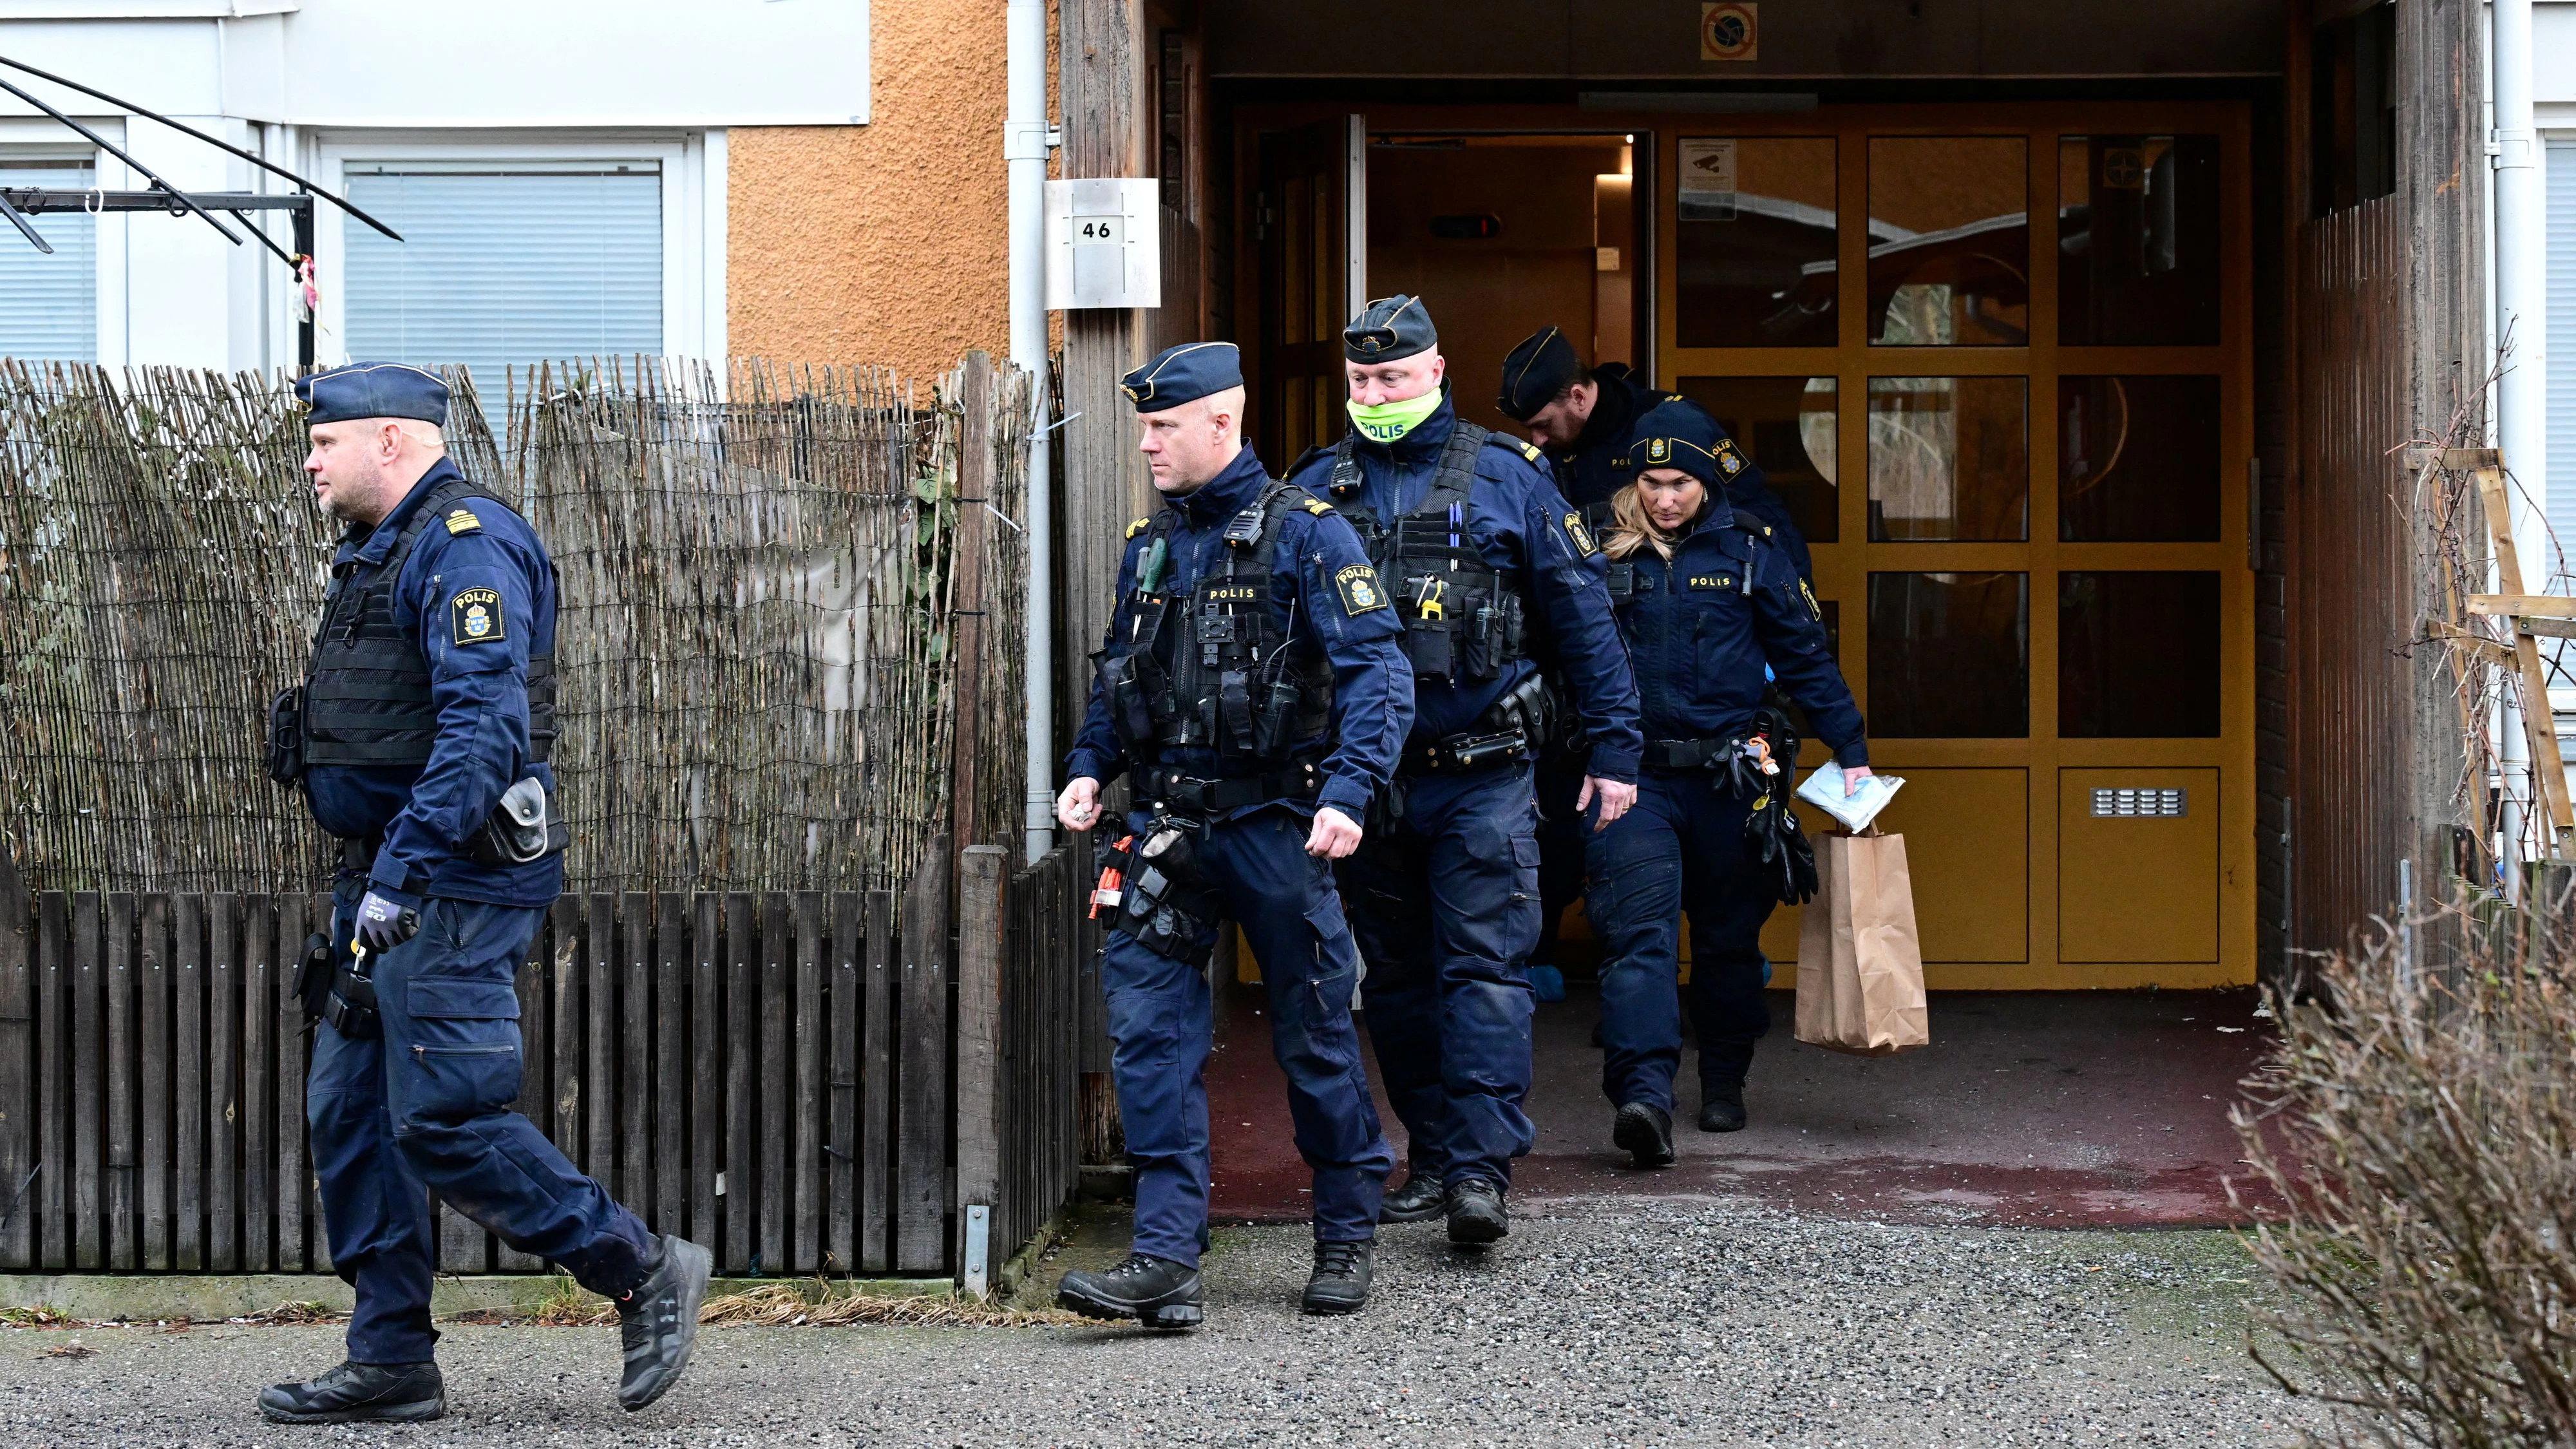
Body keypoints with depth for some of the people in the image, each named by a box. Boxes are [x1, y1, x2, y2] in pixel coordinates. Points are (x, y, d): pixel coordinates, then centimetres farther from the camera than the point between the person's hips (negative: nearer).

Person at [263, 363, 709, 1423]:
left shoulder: (466, 544, -14)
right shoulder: (384, 551, 19)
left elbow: (483, 726, -25)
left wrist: (399, 870, -29)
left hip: (452, 885, -11)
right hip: (391, 877, 11)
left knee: (444, 1120, -10)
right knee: (350, 1111, 8)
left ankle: (642, 1272, 2)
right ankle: (391, 1363, 13)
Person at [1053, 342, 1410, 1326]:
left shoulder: (1303, 534, -7)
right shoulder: (1149, 546, 12)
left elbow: (1376, 671, -13)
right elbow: (1117, 679, 22)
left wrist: (1350, 791, -25)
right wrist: (1088, 767, 6)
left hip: (1273, 826, -5)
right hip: (1169, 826, 5)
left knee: (1313, 1033, 6)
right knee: (1149, 1031, -5)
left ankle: (1348, 1236, 24)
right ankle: (1167, 1258, -5)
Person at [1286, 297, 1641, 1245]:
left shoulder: (1504, 479, 1)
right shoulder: (1317, 489, 7)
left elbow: (1581, 614, 3)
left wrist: (1614, 747, -1)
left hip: (1480, 777, -3)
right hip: (1366, 776, 3)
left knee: (1484, 970, -8)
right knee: (1395, 979, 10)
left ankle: (1481, 1169, -11)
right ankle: (1432, 1158, 20)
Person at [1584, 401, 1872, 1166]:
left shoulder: (1747, 551, 3)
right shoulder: (1603, 552, 3)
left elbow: (1805, 656, 8)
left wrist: (1851, 750, 5)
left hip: (1728, 778, 1)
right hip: (1633, 777, -1)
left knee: (1729, 934, 12)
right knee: (1638, 929, -16)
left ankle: (1724, 1082, 30)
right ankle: (1644, 1095, -27)